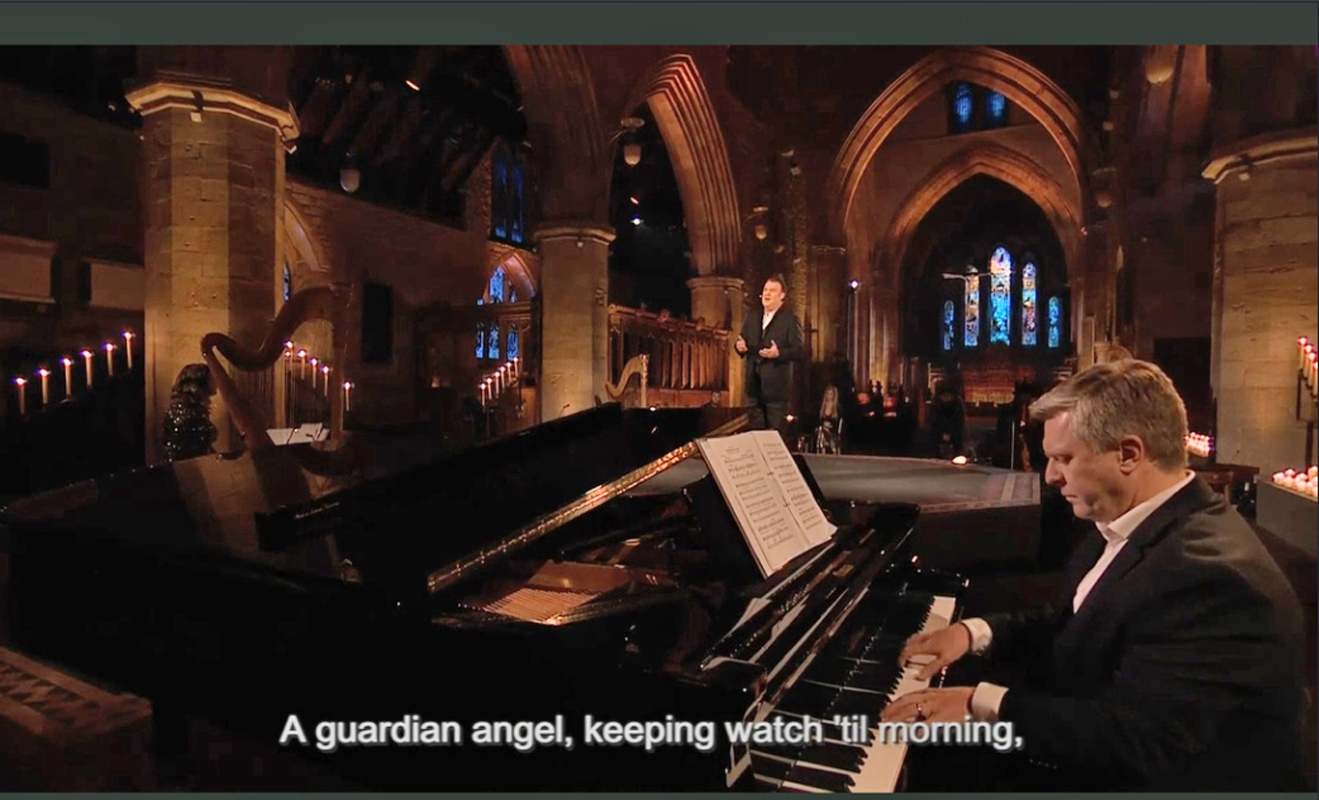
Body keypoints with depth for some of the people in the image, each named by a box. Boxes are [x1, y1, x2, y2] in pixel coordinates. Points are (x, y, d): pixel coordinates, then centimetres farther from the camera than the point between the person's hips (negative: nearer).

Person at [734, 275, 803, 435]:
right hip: (754, 385, 6)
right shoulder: (752, 320, 16)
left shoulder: (790, 320, -3)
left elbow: (798, 351, -9)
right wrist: (739, 347, -7)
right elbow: (741, 344, 17)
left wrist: (778, 353, -26)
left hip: (776, 386, -5)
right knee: (756, 432, 11)